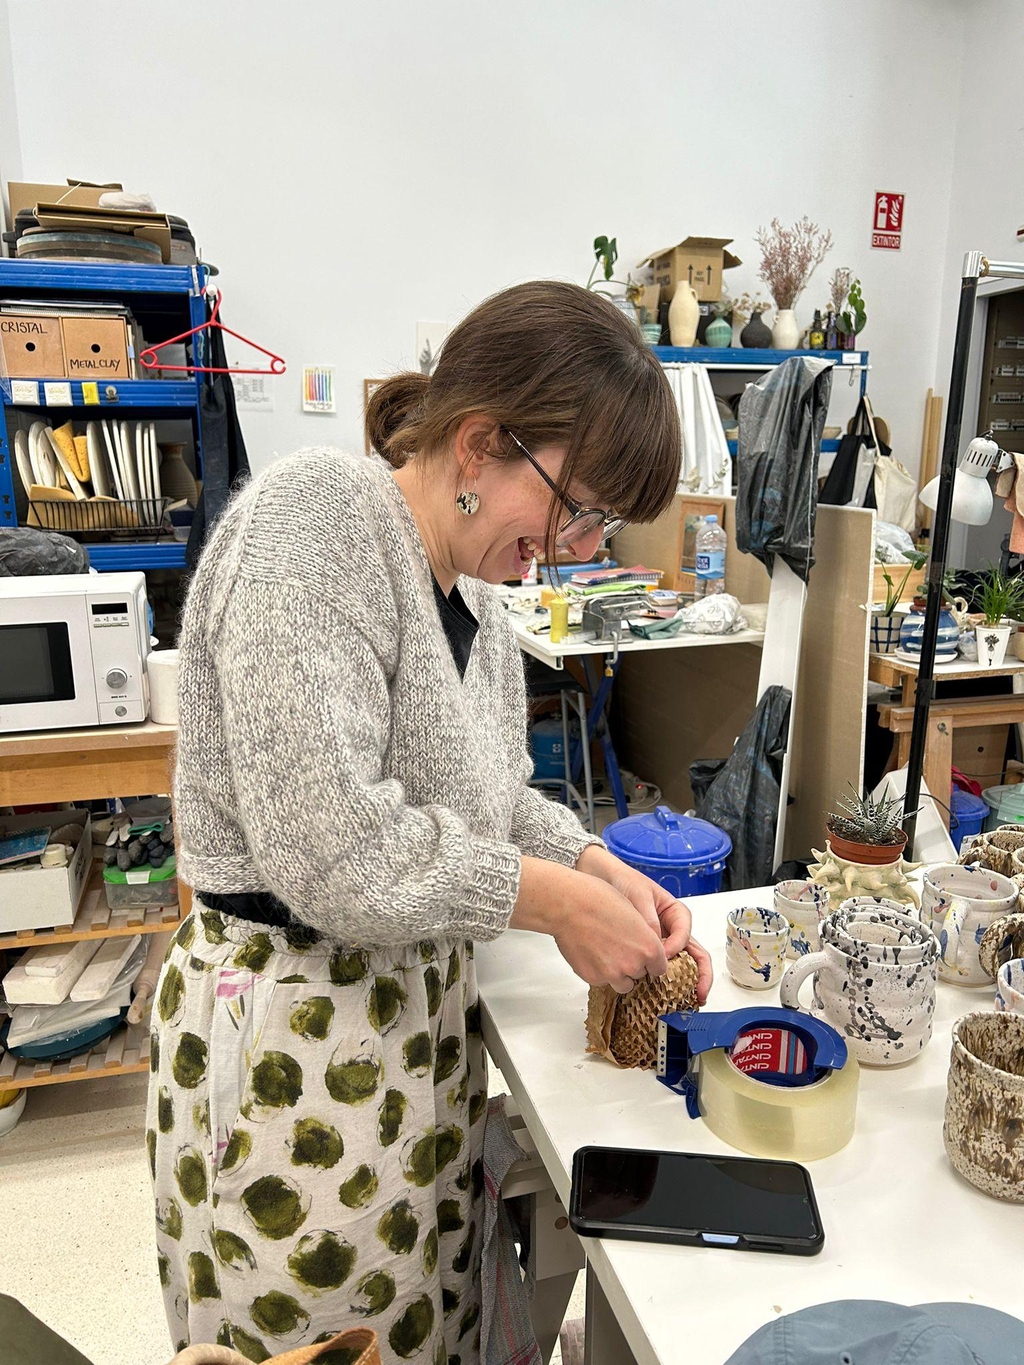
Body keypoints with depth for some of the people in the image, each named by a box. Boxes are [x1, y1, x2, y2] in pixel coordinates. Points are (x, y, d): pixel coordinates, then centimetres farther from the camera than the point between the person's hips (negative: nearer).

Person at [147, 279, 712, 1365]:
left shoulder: (467, 576, 6)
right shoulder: (312, 518, -20)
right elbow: (328, 849, -27)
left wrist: (599, 869, -4)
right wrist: (557, 901, -17)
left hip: (419, 1004, 8)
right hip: (292, 1035, -7)